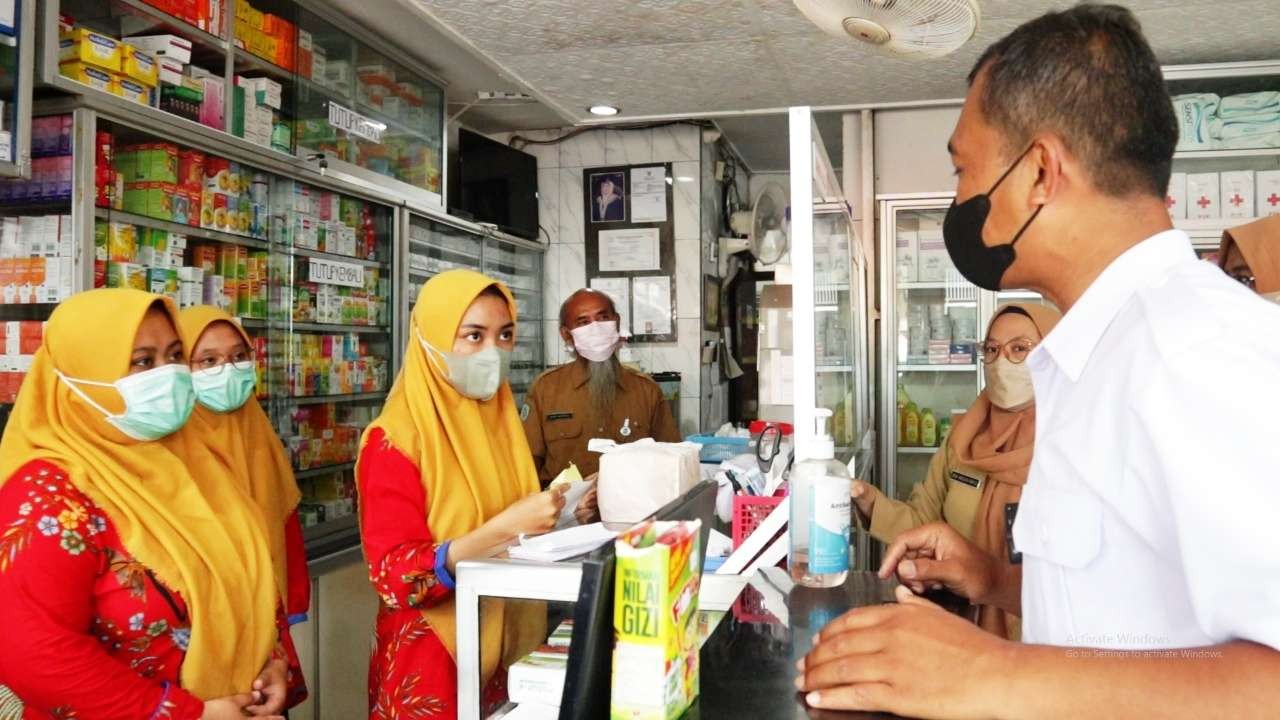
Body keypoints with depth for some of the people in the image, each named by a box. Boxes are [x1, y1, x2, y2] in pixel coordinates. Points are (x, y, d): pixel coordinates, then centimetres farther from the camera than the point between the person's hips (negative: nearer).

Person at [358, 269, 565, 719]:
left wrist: (558, 516, -6)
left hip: (512, 648, 6)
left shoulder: (500, 421, 6)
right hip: (432, 661, -6)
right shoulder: (394, 441, -14)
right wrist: (504, 528, -30)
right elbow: (396, 576, -20)